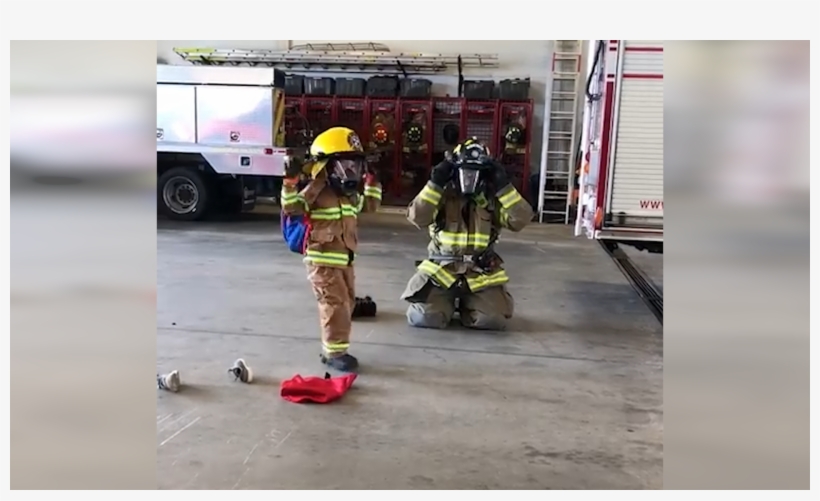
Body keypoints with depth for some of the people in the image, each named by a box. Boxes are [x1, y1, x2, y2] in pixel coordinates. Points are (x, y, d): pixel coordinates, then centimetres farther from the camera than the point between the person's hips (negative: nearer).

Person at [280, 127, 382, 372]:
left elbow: (370, 204, 26)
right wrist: (290, 182, -30)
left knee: (346, 304, 14)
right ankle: (335, 352, 3)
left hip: (344, 260, 9)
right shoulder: (316, 191, -13)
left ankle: (332, 349, 26)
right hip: (323, 261, -9)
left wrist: (371, 181, 19)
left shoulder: (351, 193, 11)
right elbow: (290, 208, -19)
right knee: (335, 305, -9)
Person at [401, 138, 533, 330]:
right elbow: (417, 217, -18)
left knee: (494, 319, -17)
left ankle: (466, 305, 18)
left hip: (482, 274, 2)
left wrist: (503, 186, -15)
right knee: (423, 317, -21)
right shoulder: (443, 195, -3)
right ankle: (448, 302, 16)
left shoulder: (493, 199, 1)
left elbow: (521, 219, -12)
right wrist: (435, 183, -19)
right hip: (441, 270, -1)